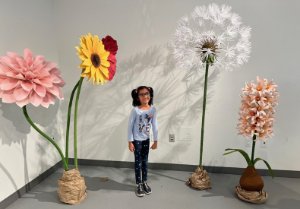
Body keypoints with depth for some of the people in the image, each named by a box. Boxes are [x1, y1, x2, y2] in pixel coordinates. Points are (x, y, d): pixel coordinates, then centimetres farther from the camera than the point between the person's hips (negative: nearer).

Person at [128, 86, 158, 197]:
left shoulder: (153, 109, -7)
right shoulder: (135, 110, -17)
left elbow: (154, 125, 0)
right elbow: (130, 126, -12)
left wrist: (155, 140, 3)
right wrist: (130, 141, -11)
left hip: (146, 139, 4)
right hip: (137, 140, -3)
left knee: (145, 161, 16)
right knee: (138, 162, 8)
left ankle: (144, 182, 33)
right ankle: (138, 184, 24)